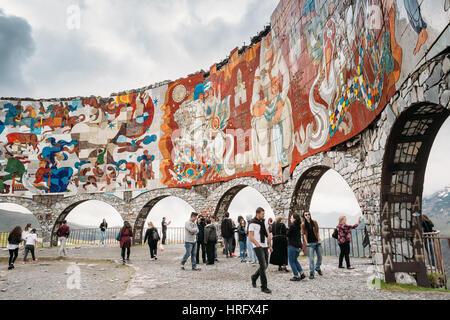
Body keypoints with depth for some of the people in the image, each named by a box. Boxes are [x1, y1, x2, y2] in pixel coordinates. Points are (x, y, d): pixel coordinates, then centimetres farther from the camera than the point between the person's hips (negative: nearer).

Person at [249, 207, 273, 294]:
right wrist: (258, 245, -14)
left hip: (265, 246, 7)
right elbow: (251, 237, -11)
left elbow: (268, 234, 13)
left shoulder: (264, 222, 10)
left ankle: (254, 277, 33)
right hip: (257, 247, -7)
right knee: (263, 265, -9)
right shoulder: (253, 223, -10)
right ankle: (264, 287, 0)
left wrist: (270, 245, 9)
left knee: (266, 265, 11)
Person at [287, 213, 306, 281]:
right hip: (299, 245, 8)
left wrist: (287, 229, 6)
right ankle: (301, 274, 17)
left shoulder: (292, 226, -16)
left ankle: (296, 276, 5)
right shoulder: (298, 225, 9)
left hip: (292, 245, -8)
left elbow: (288, 234, -12)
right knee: (295, 260, 22)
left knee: (292, 261, 4)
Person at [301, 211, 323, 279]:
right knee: (311, 259, -5)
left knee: (320, 257, 11)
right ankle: (311, 273, 4)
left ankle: (317, 268, 36)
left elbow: (317, 232, 6)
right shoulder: (303, 224, -2)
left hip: (317, 242, 3)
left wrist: (319, 240, -1)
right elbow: (304, 234, 1)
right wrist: (306, 243, -4)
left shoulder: (314, 222, 2)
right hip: (310, 243, -3)